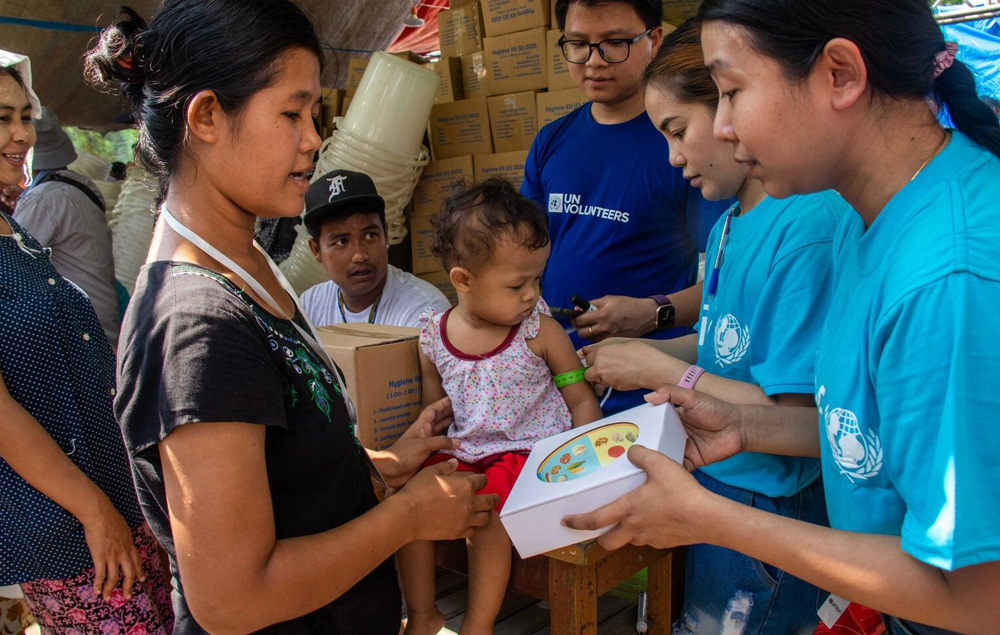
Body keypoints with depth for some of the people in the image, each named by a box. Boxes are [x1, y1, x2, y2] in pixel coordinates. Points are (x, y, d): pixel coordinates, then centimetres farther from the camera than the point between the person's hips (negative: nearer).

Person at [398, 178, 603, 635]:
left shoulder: (540, 332, -10)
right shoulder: (434, 339, -3)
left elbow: (581, 399, -3)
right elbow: (432, 412, 10)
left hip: (526, 452, -4)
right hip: (458, 454, 4)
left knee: (486, 511, -27)